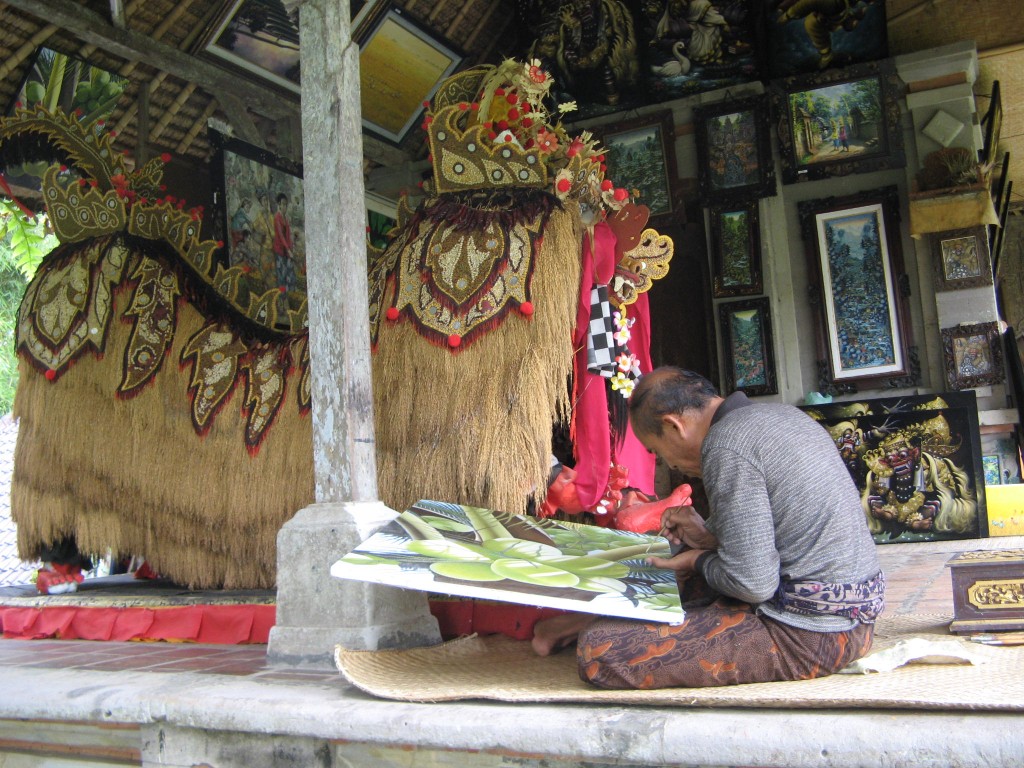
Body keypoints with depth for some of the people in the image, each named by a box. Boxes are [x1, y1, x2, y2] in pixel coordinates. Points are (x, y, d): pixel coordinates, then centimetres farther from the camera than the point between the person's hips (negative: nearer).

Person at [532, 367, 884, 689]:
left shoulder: (726, 445, -18)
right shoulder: (782, 414, 11)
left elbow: (754, 583, -21)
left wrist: (700, 562, -2)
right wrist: (711, 537, 14)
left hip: (805, 635, -10)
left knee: (600, 652, -14)